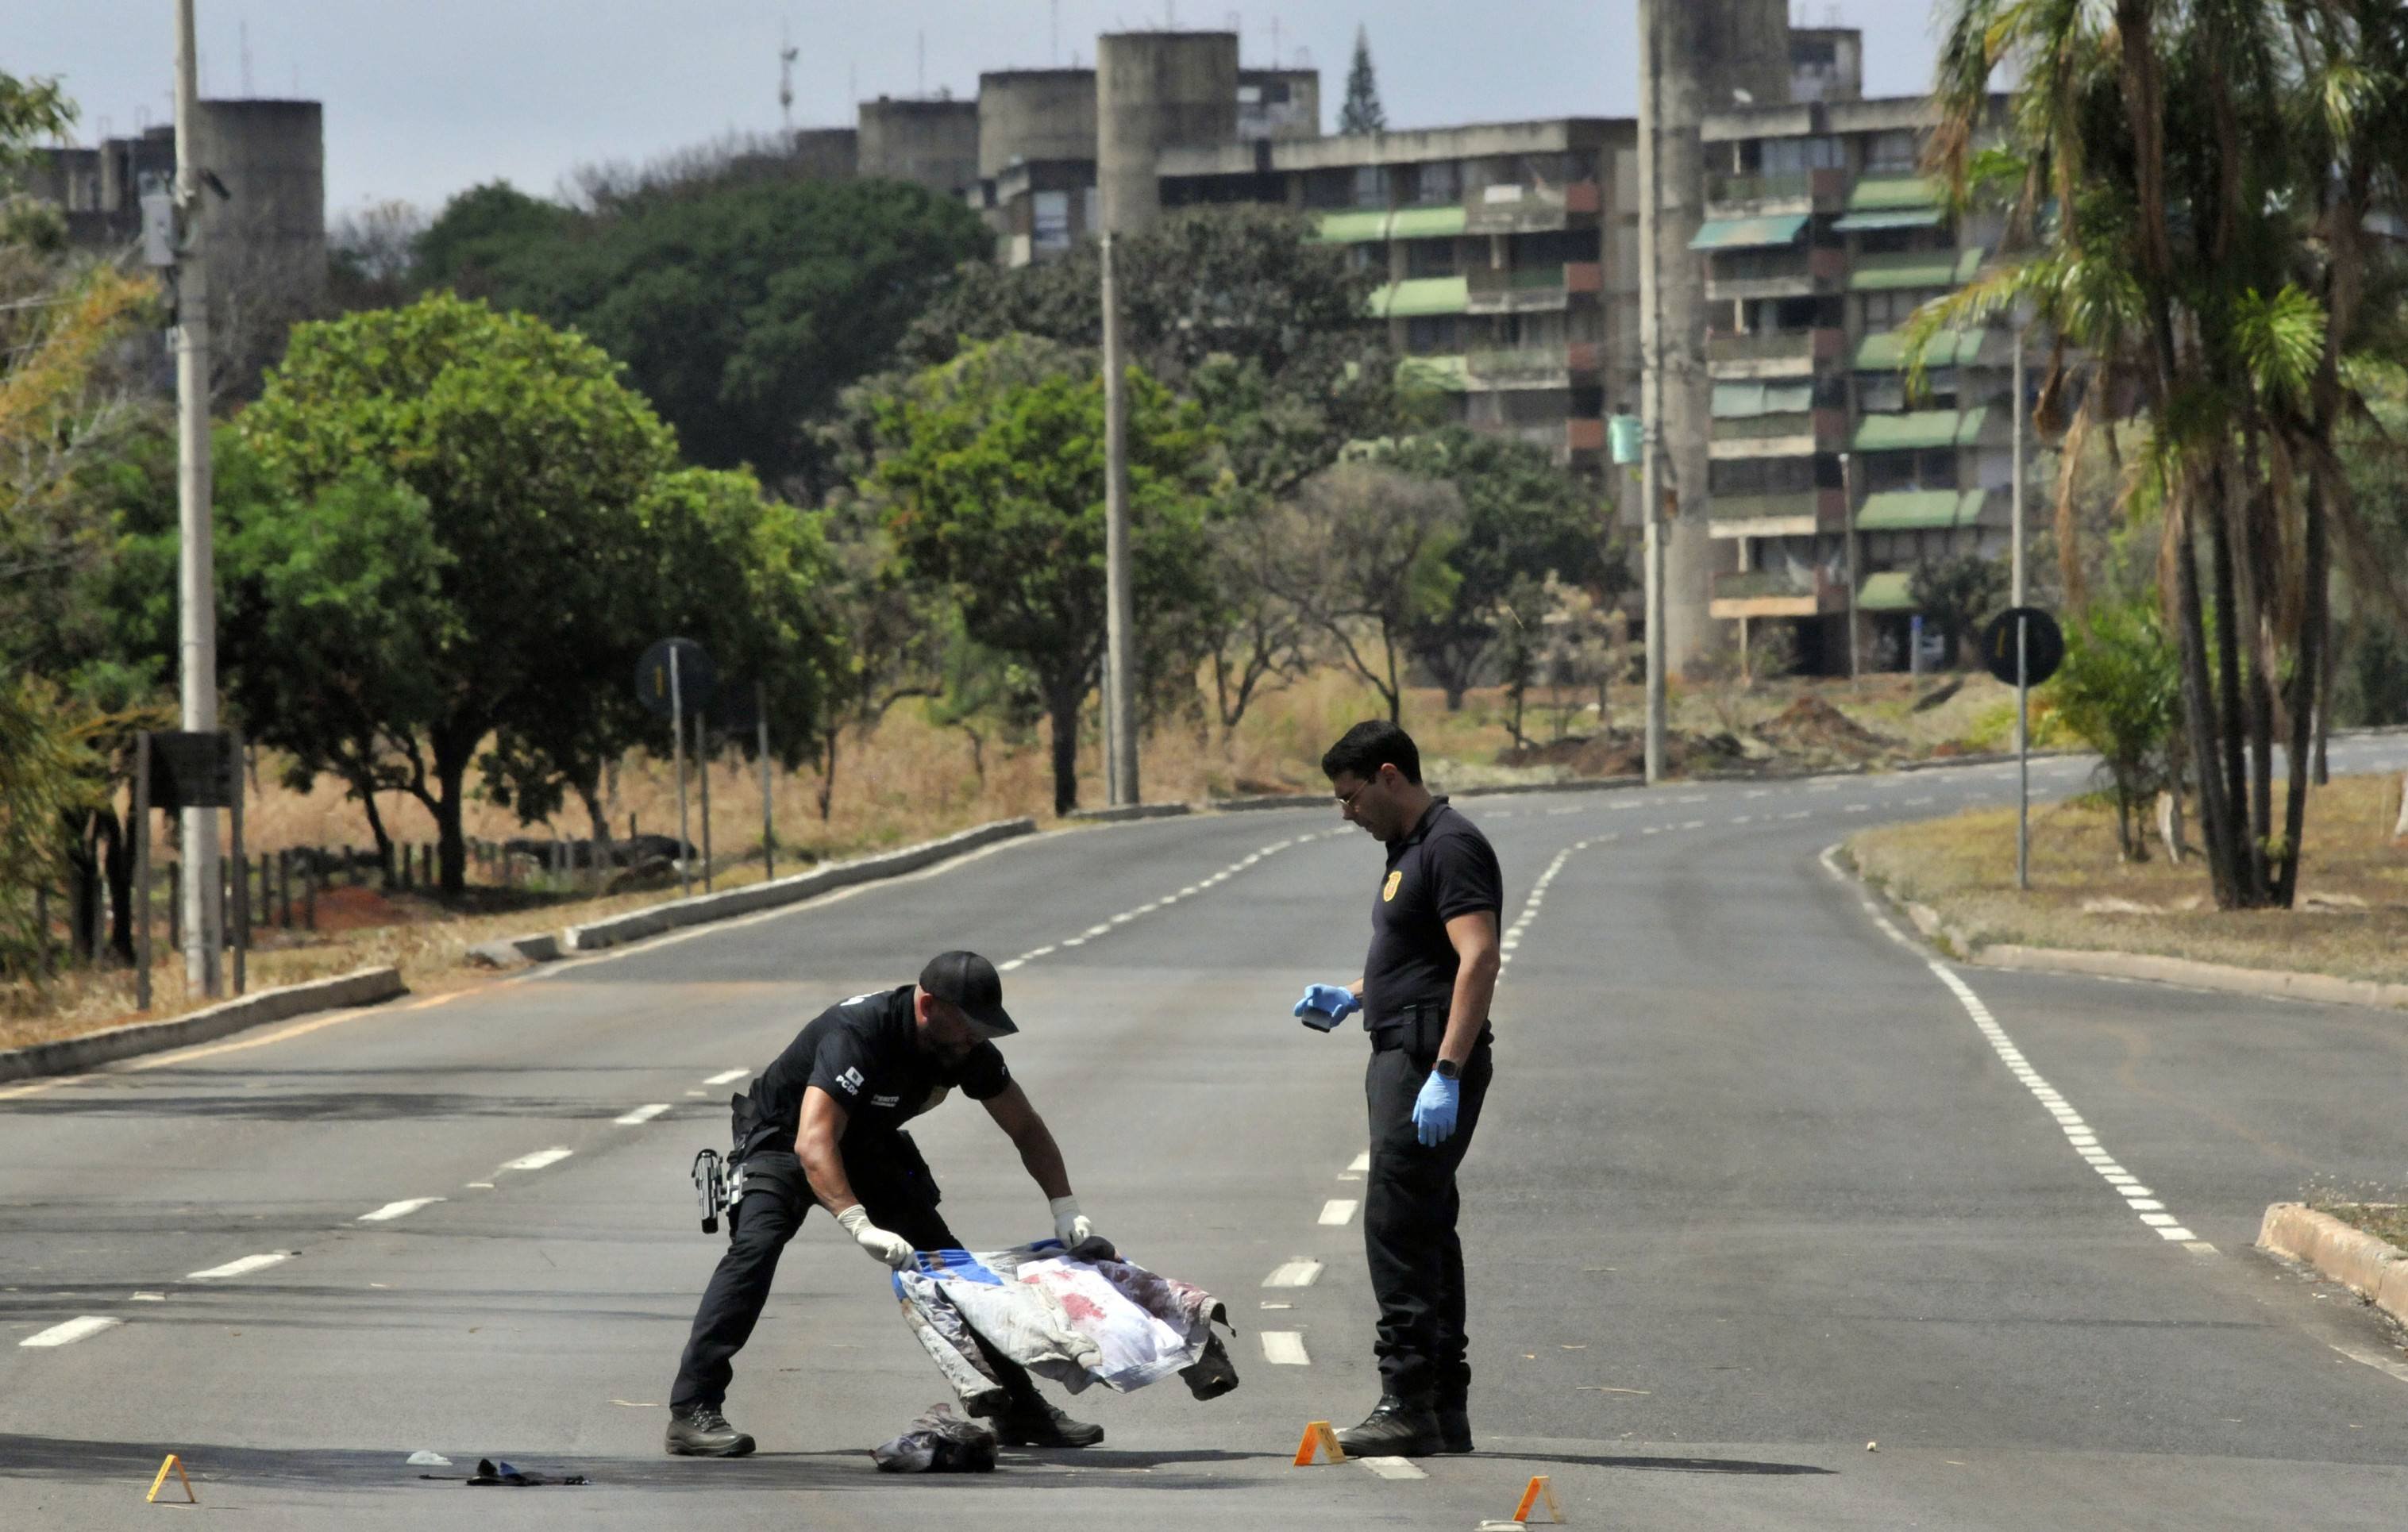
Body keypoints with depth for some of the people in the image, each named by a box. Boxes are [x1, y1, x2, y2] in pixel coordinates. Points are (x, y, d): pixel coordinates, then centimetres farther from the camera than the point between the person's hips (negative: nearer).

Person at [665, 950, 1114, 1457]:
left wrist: (1065, 1208, -15)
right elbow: (814, 1142, -46)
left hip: (868, 1147, 7)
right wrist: (860, 1225, -58)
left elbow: (1026, 1129, -1)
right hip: (781, 1140, -7)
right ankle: (693, 1411, -33)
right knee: (757, 1247, -30)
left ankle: (1020, 1407, 12)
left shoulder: (968, 1049, -15)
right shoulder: (858, 1033, -36)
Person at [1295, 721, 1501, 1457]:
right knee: (1425, 1232, 11)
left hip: (1432, 1064, -11)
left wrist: (1445, 1074, -28)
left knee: (1396, 1226, -13)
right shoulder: (1409, 851, 19)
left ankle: (1409, 1403, -14)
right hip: (1402, 1057, 11)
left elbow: (1478, 960, -23)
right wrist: (1351, 997, 16)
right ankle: (1444, 1408, 14)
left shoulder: (1451, 846, -13)